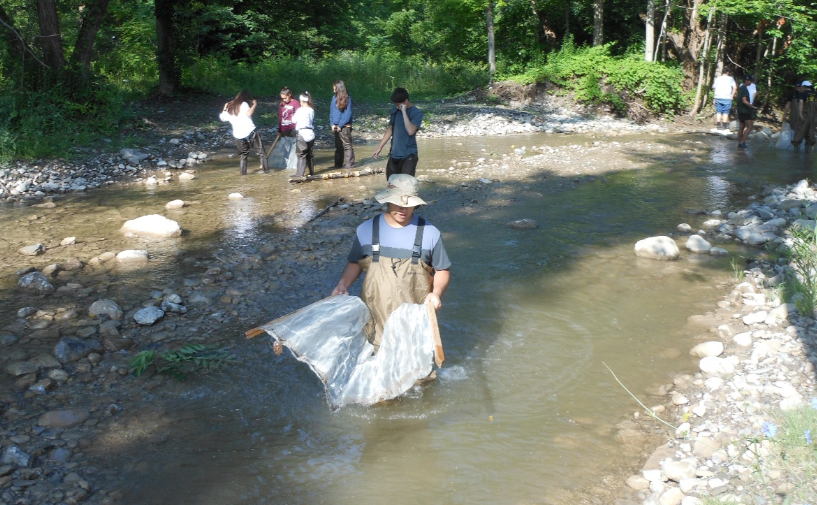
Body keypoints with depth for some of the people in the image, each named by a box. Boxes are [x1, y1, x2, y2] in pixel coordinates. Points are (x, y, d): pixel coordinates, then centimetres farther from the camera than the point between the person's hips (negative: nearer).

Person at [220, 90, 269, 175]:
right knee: (261, 152, 5)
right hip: (250, 132, -5)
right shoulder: (243, 104, -1)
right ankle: (266, 169, 2)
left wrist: (225, 108, 38)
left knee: (244, 155, 20)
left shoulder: (229, 108, 15)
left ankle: (243, 172, 13)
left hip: (238, 135, 5)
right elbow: (249, 113, -21)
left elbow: (222, 117, 28)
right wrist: (255, 105, -10)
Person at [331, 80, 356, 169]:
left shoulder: (347, 98, -8)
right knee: (338, 146, 11)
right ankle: (338, 164, 18)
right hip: (336, 127, 6)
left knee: (347, 145, -5)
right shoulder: (334, 98, 9)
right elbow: (331, 112, 12)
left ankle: (349, 164, -3)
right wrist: (332, 124, -1)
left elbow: (348, 114, -11)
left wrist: (340, 125, -12)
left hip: (345, 126, -6)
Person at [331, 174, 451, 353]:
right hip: (376, 317, 1)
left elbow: (442, 270, 3)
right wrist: (343, 283, -7)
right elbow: (355, 263, 11)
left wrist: (437, 292, -16)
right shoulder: (366, 230, -2)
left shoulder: (429, 233, -6)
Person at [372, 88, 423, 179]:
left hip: (408, 155, -6)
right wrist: (379, 148, 11)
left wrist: (404, 112, -25)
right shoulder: (395, 110, 5)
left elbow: (411, 131, -28)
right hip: (394, 154, 6)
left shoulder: (416, 113, -12)